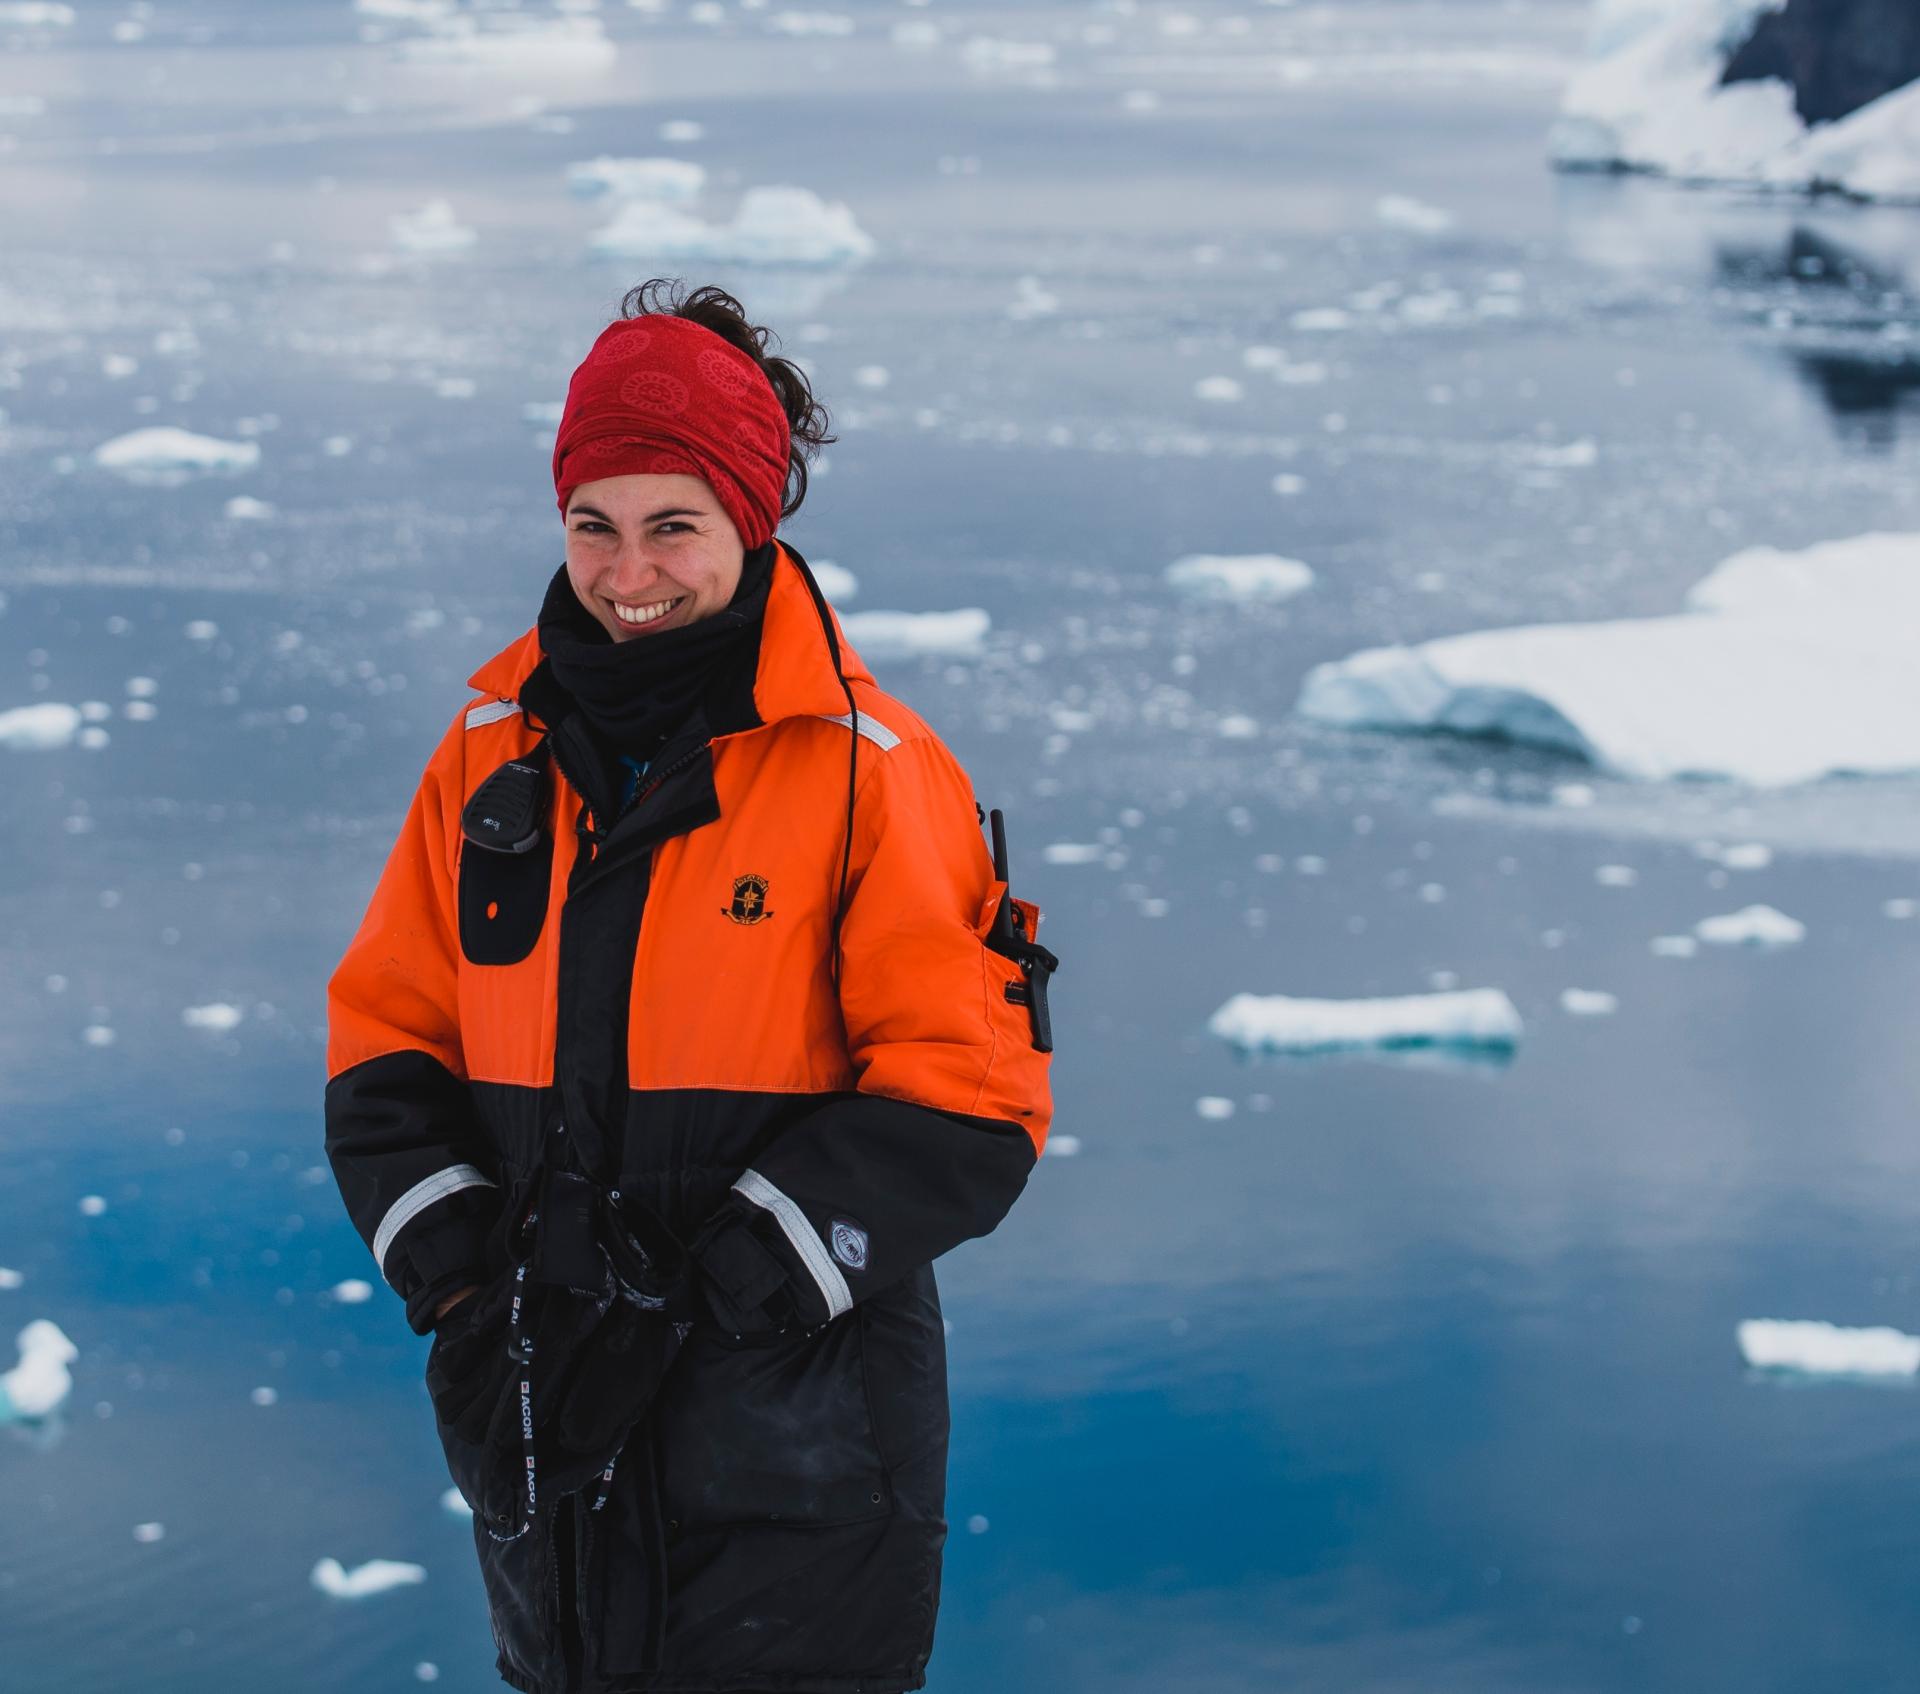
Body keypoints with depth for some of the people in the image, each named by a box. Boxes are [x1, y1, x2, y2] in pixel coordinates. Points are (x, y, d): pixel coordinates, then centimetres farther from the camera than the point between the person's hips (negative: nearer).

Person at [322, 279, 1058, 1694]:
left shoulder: (870, 771, -8)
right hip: (538, 1426, 4)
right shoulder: (493, 754, 5)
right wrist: (460, 1276, -6)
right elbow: (386, 1042, 10)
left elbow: (966, 1105, -11)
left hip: (791, 1441, -4)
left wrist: (703, 1301, -17)